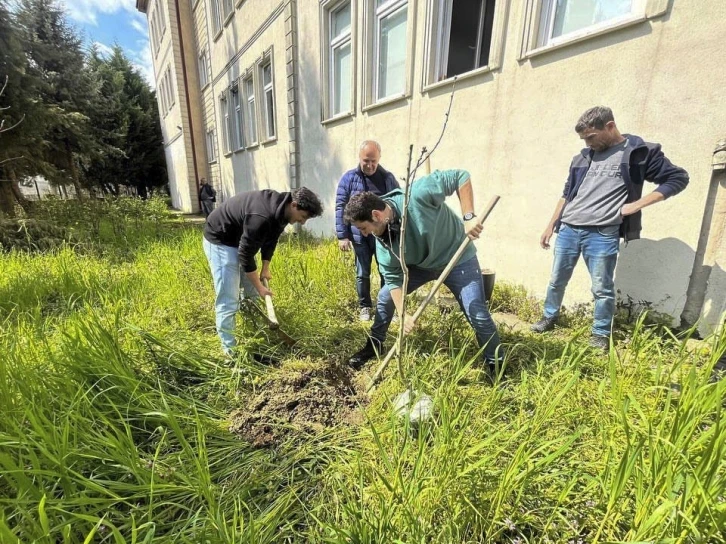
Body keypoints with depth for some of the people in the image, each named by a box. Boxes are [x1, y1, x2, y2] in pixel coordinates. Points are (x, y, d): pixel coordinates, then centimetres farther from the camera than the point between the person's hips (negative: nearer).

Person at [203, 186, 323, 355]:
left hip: (240, 239, 9)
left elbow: (270, 240, 6)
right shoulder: (261, 217, -38)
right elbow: (245, 254, -30)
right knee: (228, 299, -8)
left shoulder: (281, 210, -9)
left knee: (251, 292, 15)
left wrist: (265, 269, 4)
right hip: (219, 240, -9)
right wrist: (259, 287, -20)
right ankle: (229, 348, 4)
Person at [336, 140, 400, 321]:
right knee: (362, 274, 10)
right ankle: (364, 307, 27)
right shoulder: (349, 178, 0)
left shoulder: (388, 178, 4)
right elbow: (340, 207, -2)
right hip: (360, 236, -1)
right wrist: (342, 236, -8)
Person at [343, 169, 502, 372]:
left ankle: (494, 363, 20)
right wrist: (403, 314, -20)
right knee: (385, 297, 5)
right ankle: (374, 345, 26)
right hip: (420, 264, 5)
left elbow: (461, 176, -27)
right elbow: (393, 278, -13)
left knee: (478, 315, -6)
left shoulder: (417, 195, -34)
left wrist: (468, 217, -34)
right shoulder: (382, 241, -17)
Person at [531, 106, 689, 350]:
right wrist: (551, 225, 14)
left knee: (602, 289, 3)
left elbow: (678, 178, 6)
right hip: (567, 230, 4)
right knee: (557, 280, 13)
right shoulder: (583, 156, 14)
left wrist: (637, 204, -6)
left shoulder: (639, 152, 2)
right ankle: (549, 318, 31)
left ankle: (601, 334, 20)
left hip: (603, 235, -4)